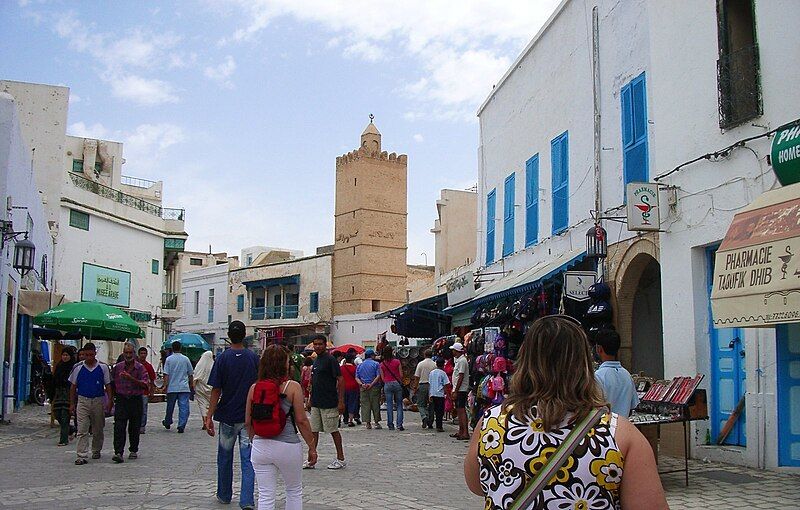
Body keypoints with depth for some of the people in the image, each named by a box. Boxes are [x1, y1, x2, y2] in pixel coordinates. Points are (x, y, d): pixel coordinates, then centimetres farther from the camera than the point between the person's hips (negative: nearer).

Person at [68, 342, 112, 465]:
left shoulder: (103, 367, 0)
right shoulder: (78, 367, 1)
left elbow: (108, 385, 6)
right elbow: (73, 386, 8)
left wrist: (110, 401, -1)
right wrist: (72, 403, 5)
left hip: (98, 401, 1)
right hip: (82, 400, -1)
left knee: (98, 429, 12)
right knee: (82, 430, -7)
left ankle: (96, 450, 31)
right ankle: (82, 456, -9)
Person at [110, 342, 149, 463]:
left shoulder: (140, 368, -1)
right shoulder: (117, 367, 6)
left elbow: (145, 384, -11)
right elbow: (112, 383, 18)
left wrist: (131, 378, -21)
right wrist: (114, 395, 9)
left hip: (136, 400, -1)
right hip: (121, 400, 1)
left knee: (134, 428, 8)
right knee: (119, 427, -10)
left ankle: (133, 450, 23)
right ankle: (118, 452, -13)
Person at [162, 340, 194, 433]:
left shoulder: (169, 359, -2)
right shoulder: (185, 359, 2)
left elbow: (166, 374, -6)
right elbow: (190, 374, 9)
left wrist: (165, 385, -2)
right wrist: (191, 384, 22)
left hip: (172, 387, 1)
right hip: (184, 388, 0)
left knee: (170, 407, 16)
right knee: (184, 407, -2)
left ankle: (167, 423, 34)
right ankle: (181, 426, -9)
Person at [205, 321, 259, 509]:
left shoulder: (223, 358, -7)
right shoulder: (254, 358, -2)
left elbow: (216, 390, -10)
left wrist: (209, 416, -8)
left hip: (227, 416, 0)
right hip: (249, 416, 0)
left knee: (225, 456, 16)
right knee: (248, 459, 0)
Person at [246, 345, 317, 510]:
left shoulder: (254, 388, 0)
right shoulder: (293, 387, -10)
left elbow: (248, 422, 6)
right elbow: (301, 420, -10)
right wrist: (312, 447, 0)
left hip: (261, 446, 3)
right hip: (287, 446, -3)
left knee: (265, 496, 9)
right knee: (294, 491, 18)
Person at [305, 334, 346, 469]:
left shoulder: (330, 360, -11)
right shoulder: (316, 361, 13)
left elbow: (340, 381, -14)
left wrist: (341, 401, -17)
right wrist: (310, 400, 19)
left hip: (329, 403, -8)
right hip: (316, 403, 8)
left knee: (333, 430, 1)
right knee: (313, 431, 7)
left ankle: (340, 459, 11)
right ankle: (311, 460, 12)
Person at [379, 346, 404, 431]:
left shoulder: (382, 364, -1)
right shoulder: (397, 362, -6)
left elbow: (382, 377, 2)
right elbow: (401, 375, -2)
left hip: (387, 385, 1)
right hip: (397, 383, -1)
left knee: (389, 405, 7)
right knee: (399, 405, 6)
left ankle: (390, 425, 8)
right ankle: (399, 424, -1)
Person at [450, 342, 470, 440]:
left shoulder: (462, 361, -14)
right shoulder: (458, 360, 17)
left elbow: (460, 377, -19)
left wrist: (456, 391, -20)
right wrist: (454, 391, 20)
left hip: (461, 390, -10)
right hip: (458, 390, 10)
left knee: (461, 410, -11)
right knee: (458, 410, 13)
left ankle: (465, 432, -13)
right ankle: (460, 432, 19)